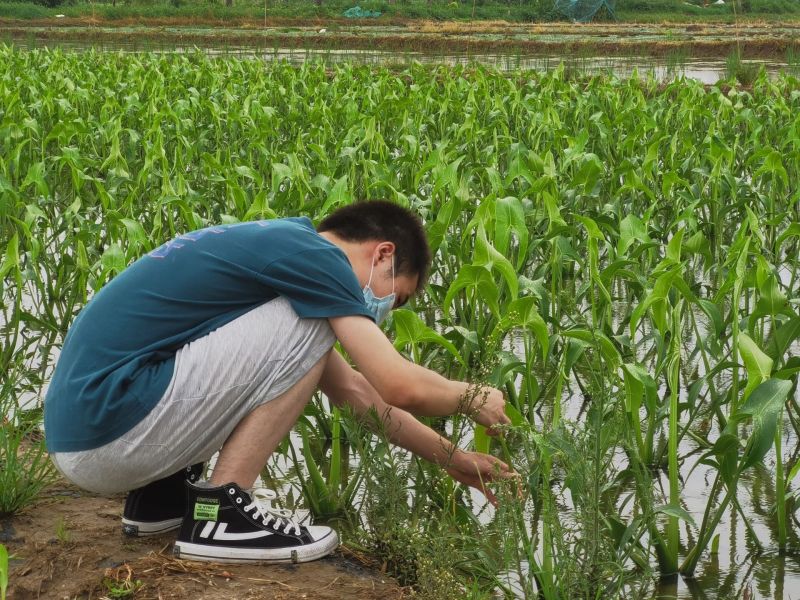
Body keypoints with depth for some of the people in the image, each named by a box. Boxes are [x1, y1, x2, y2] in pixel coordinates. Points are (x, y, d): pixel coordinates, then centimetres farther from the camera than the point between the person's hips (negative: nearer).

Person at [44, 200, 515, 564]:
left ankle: (165, 489, 17)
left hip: (82, 420, 10)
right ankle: (220, 513, -6)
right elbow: (400, 386, -13)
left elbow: (351, 390, 28)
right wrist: (474, 399, 8)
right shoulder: (311, 252, -8)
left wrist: (452, 459, 30)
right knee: (309, 326, -10)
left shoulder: (280, 247, 20)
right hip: (107, 435, -10)